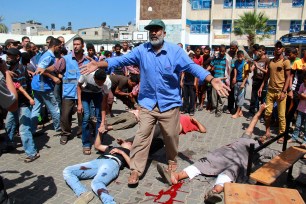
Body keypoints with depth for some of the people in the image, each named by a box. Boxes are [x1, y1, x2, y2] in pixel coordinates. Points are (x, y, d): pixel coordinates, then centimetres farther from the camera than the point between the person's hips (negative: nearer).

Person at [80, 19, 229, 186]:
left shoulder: (175, 51, -7)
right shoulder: (141, 50, -1)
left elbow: (192, 67, -16)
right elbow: (122, 59, -5)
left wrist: (212, 80, -30)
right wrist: (99, 64, -15)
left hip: (169, 103, 0)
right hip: (148, 103, 1)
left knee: (171, 135, 13)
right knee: (142, 135, 0)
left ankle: (172, 161, 40)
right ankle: (135, 170, 11)